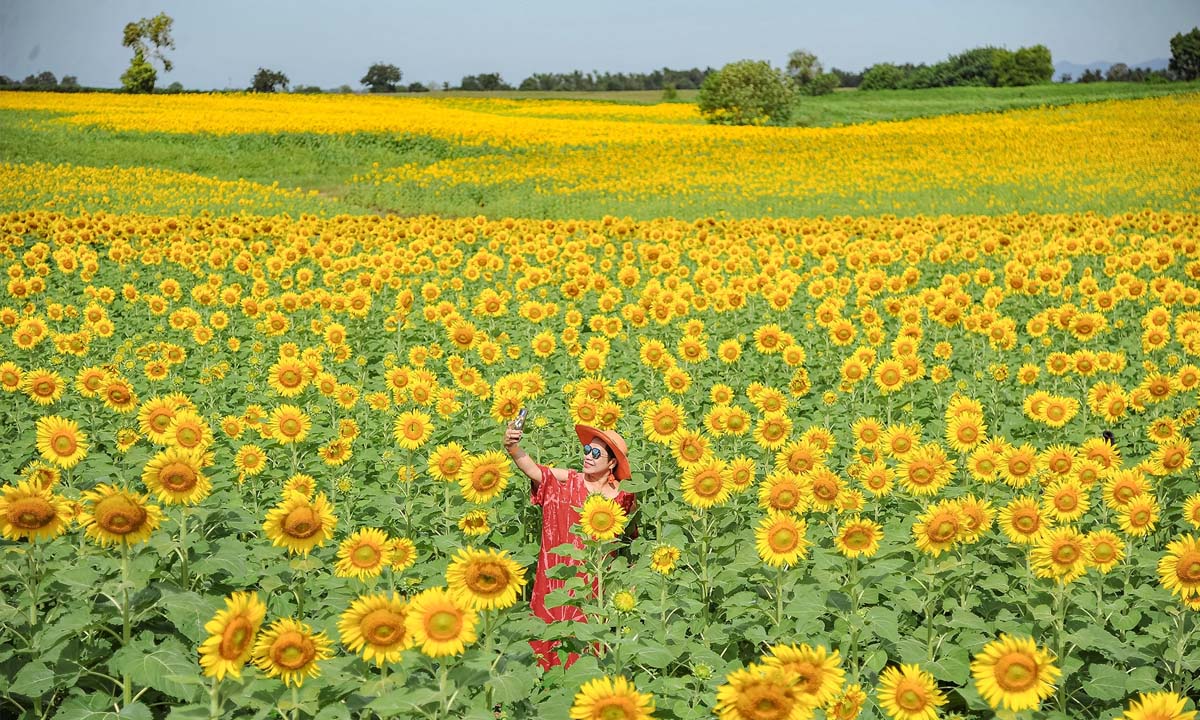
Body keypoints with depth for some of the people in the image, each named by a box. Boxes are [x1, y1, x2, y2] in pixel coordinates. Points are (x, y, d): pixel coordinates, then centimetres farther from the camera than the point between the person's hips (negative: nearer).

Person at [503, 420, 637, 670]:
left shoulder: (623, 496, -2)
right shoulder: (569, 480, -4)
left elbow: (630, 535, 14)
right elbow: (534, 469, -23)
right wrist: (513, 448, -38)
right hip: (557, 575, 0)